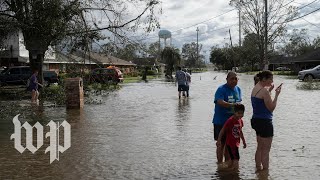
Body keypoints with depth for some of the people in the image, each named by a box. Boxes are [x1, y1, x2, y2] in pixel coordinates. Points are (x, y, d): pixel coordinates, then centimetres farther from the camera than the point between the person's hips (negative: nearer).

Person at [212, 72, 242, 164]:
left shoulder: (238, 89, 9)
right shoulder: (221, 89, -14)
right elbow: (220, 102, -30)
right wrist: (233, 105, -43)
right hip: (221, 121, -7)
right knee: (221, 143, 0)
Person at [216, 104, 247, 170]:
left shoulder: (240, 121, 6)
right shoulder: (230, 120, -17)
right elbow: (222, 130, -15)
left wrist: (244, 141, 24)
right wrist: (219, 140, -17)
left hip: (236, 143, 8)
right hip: (230, 143, -8)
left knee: (232, 159, 14)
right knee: (236, 159, -12)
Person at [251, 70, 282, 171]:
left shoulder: (255, 89, 10)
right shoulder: (264, 90, -18)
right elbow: (271, 108, -16)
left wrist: (269, 90, 20)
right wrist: (276, 95, -10)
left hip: (256, 120, 10)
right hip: (264, 121, -10)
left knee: (260, 147, 19)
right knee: (266, 149, -2)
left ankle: (258, 167, 27)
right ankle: (265, 170, 3)